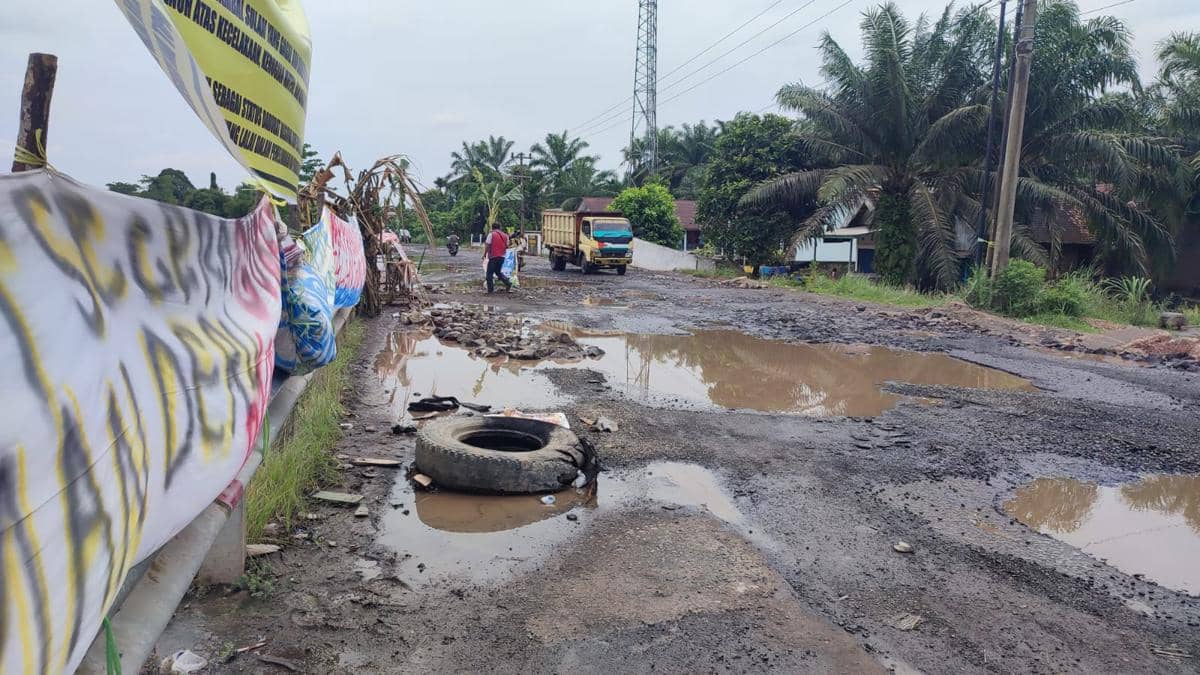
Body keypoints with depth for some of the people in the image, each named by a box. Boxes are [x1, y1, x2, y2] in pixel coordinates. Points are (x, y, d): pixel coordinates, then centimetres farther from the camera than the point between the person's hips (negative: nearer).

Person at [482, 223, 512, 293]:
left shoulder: (491, 234, -6)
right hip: (502, 256, 6)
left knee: (489, 273, 3)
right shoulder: (505, 235, 10)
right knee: (498, 271, 21)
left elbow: (487, 245, -10)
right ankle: (508, 283, 6)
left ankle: (490, 289, 2)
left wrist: (484, 254, -2)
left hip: (493, 256, -6)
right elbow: (507, 246, 14)